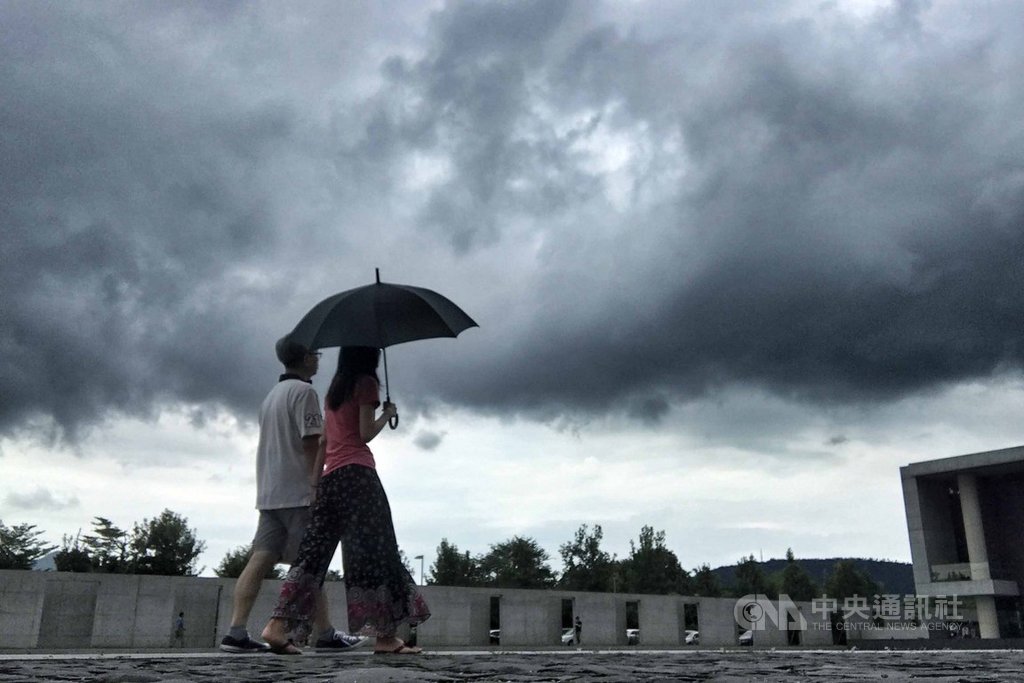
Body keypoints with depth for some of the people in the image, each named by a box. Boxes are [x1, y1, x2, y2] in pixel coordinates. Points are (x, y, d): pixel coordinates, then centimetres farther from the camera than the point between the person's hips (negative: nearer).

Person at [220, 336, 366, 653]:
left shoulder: (272, 394, 22)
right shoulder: (304, 391, -7)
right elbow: (312, 442, -16)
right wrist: (319, 483, -16)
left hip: (269, 493, 9)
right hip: (299, 491, -8)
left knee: (260, 559, 1)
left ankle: (237, 632, -6)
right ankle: (326, 635, 1)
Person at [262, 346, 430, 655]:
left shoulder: (335, 387, 23)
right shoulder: (366, 382, -1)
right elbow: (365, 433, -8)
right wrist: (388, 413, 7)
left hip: (330, 476, 8)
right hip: (357, 472, -8)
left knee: (315, 550, 3)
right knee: (375, 548, -8)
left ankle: (279, 624, -7)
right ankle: (386, 635, -9)